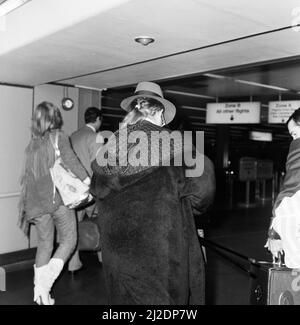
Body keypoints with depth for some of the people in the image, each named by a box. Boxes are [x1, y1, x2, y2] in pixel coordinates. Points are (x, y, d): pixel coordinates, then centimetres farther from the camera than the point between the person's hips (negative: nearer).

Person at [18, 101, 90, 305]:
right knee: (68, 241, 7)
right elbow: (70, 158, -19)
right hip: (59, 197, -5)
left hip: (37, 200, 5)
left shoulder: (32, 143, 12)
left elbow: (28, 175, 16)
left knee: (44, 244, 15)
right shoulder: (59, 137, -3)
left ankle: (40, 292, 16)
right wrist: (86, 179, -19)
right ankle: (45, 283, -7)